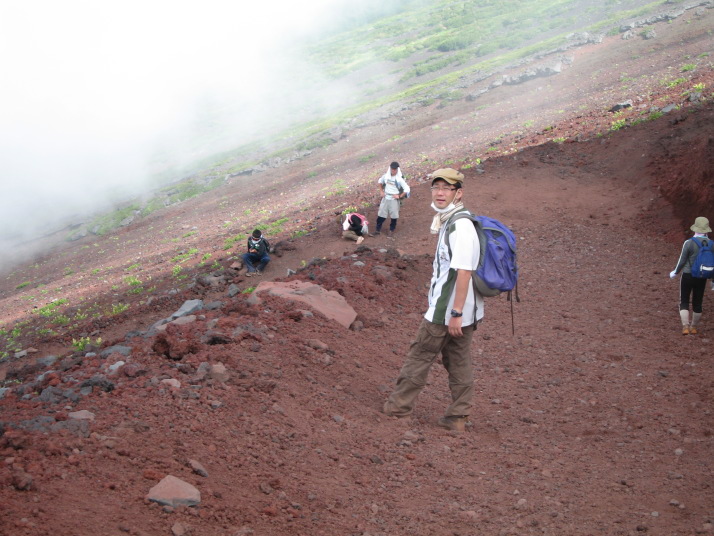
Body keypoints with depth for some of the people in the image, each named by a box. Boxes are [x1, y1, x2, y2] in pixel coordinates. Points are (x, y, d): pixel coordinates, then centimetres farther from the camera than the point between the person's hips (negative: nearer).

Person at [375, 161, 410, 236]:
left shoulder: (399, 179, -15)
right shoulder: (386, 176, -3)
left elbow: (407, 189, -16)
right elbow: (380, 181, 18)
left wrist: (399, 196, -15)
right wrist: (381, 191, 8)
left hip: (394, 200, -3)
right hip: (385, 198, 3)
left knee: (394, 216, 4)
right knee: (381, 214, 5)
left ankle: (391, 230, 20)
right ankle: (378, 229, 15)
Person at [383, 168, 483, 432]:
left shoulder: (461, 226, -20)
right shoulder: (447, 222, 12)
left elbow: (464, 272, -25)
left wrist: (456, 312, -25)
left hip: (445, 311, -10)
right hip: (457, 311, 10)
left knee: (420, 354, 4)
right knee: (458, 361, 12)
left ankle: (400, 404, 18)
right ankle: (457, 417, 19)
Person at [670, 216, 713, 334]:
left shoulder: (689, 243, -17)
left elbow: (682, 261, -11)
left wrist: (675, 272, 8)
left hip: (687, 276, -3)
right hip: (702, 278, 3)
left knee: (684, 302, 10)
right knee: (697, 303, 17)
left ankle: (685, 327, -3)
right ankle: (694, 328, 27)